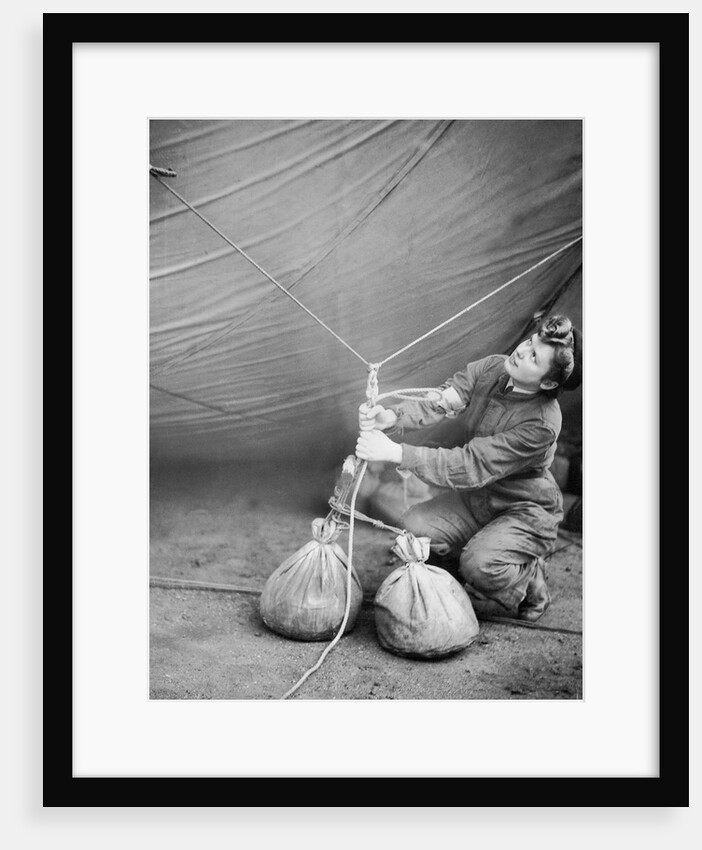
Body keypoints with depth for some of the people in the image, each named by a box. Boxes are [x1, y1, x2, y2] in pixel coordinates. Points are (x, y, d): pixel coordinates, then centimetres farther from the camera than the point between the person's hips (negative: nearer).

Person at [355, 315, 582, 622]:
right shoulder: (490, 369, -13)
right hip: (477, 498, 6)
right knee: (415, 525, -14)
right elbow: (438, 402, -21)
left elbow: (471, 466, -36)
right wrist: (392, 417, -43)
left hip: (526, 512, -6)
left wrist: (395, 452, -41)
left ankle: (529, 581, 5)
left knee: (480, 565, -30)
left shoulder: (542, 423, -33)